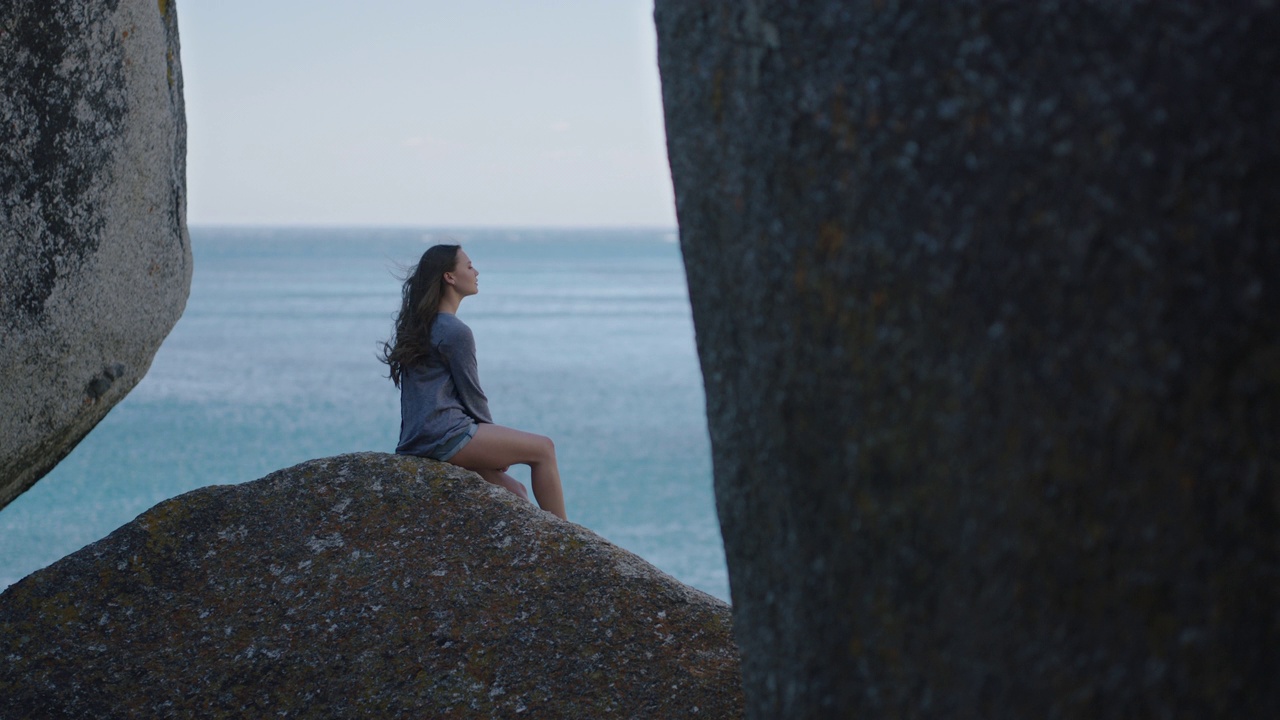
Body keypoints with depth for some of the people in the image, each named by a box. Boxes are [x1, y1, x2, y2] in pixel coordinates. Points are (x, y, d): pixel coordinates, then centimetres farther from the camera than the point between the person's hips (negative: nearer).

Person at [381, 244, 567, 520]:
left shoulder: (417, 326, 20)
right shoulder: (455, 332, -10)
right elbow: (472, 395, -7)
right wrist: (495, 448, 10)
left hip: (418, 442, 10)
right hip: (447, 435, -10)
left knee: (514, 492, 13)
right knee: (543, 449, -4)